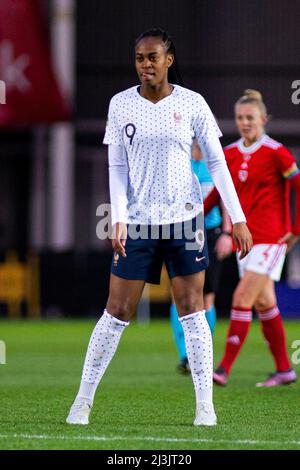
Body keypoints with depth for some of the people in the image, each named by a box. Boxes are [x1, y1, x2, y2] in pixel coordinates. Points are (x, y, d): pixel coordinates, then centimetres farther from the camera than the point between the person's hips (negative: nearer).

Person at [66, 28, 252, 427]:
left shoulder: (192, 103, -1)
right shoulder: (121, 104, 2)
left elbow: (217, 162, 2)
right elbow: (117, 168, 3)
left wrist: (237, 218, -2)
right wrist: (119, 219, -9)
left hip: (184, 218, -1)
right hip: (137, 223, 1)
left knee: (192, 311, -1)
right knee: (117, 312, 0)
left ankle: (205, 405, 4)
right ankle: (84, 400, 9)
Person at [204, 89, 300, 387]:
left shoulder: (275, 153, -9)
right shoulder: (230, 154, 8)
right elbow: (218, 192, 19)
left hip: (270, 238, -6)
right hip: (245, 237, 6)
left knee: (242, 298, -14)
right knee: (264, 303, 9)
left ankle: (225, 368, -15)